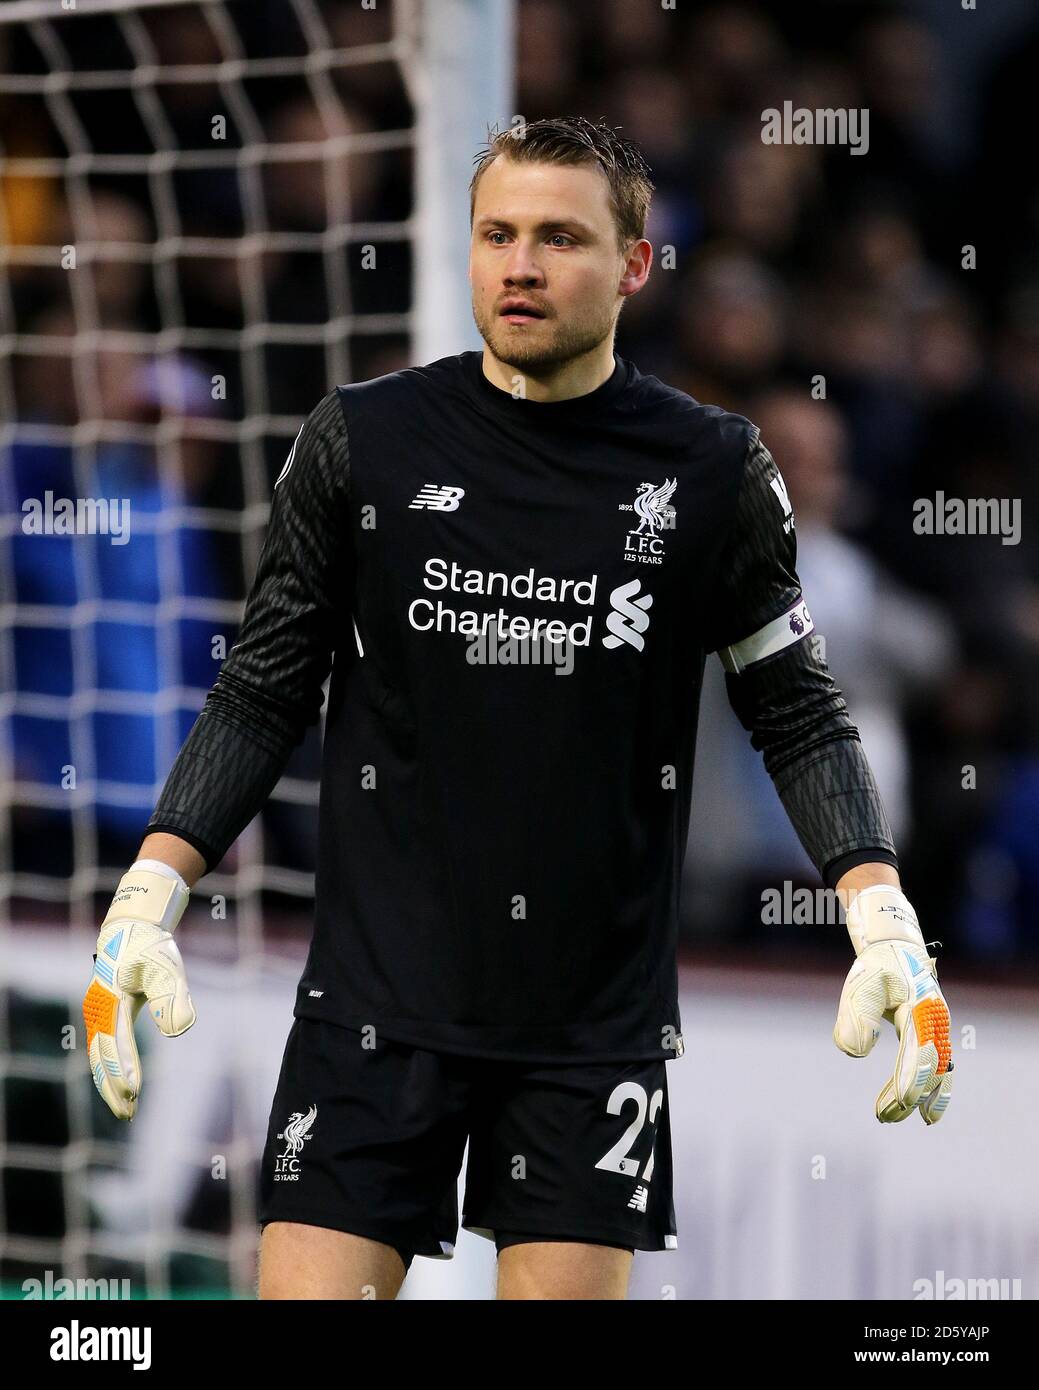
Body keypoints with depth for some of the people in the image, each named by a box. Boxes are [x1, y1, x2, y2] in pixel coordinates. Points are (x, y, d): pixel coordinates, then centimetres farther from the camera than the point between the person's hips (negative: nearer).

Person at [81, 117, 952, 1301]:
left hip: (599, 1015, 0)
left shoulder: (711, 470, 0)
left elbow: (796, 709, 7)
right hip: (376, 991, 0)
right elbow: (265, 690, 7)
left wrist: (883, 922, -6)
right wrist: (149, 895, -4)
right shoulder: (362, 441, 0)